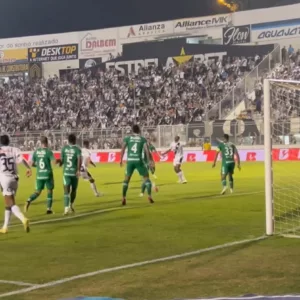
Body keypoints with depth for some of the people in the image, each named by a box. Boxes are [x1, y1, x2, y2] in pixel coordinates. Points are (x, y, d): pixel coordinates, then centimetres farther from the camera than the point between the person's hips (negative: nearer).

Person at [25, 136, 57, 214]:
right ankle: (49, 209, 9)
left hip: (39, 175, 3)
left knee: (38, 192, 11)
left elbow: (32, 164, 7)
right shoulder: (48, 151, -9)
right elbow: (55, 161, -18)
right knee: (50, 191, 13)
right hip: (48, 174, -3)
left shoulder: (36, 152, 4)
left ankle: (29, 201, -18)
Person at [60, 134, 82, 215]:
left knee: (66, 191, -6)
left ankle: (66, 208, -22)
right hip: (74, 172, -1)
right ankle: (71, 205, 34)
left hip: (66, 172, 1)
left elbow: (61, 160, 8)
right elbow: (79, 159, -20)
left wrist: (60, 164, 31)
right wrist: (78, 170, -22)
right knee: (73, 190, 20)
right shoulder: (77, 149, -2)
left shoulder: (64, 148, 5)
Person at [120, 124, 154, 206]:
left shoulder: (127, 138, 9)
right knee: (146, 177, 11)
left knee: (126, 179, 12)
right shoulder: (143, 139, 6)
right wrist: (150, 161, 0)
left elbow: (123, 149, -1)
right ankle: (149, 196, 0)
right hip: (139, 160, -1)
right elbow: (147, 150, -3)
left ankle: (123, 198, 4)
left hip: (130, 160, 1)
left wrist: (121, 160, 3)